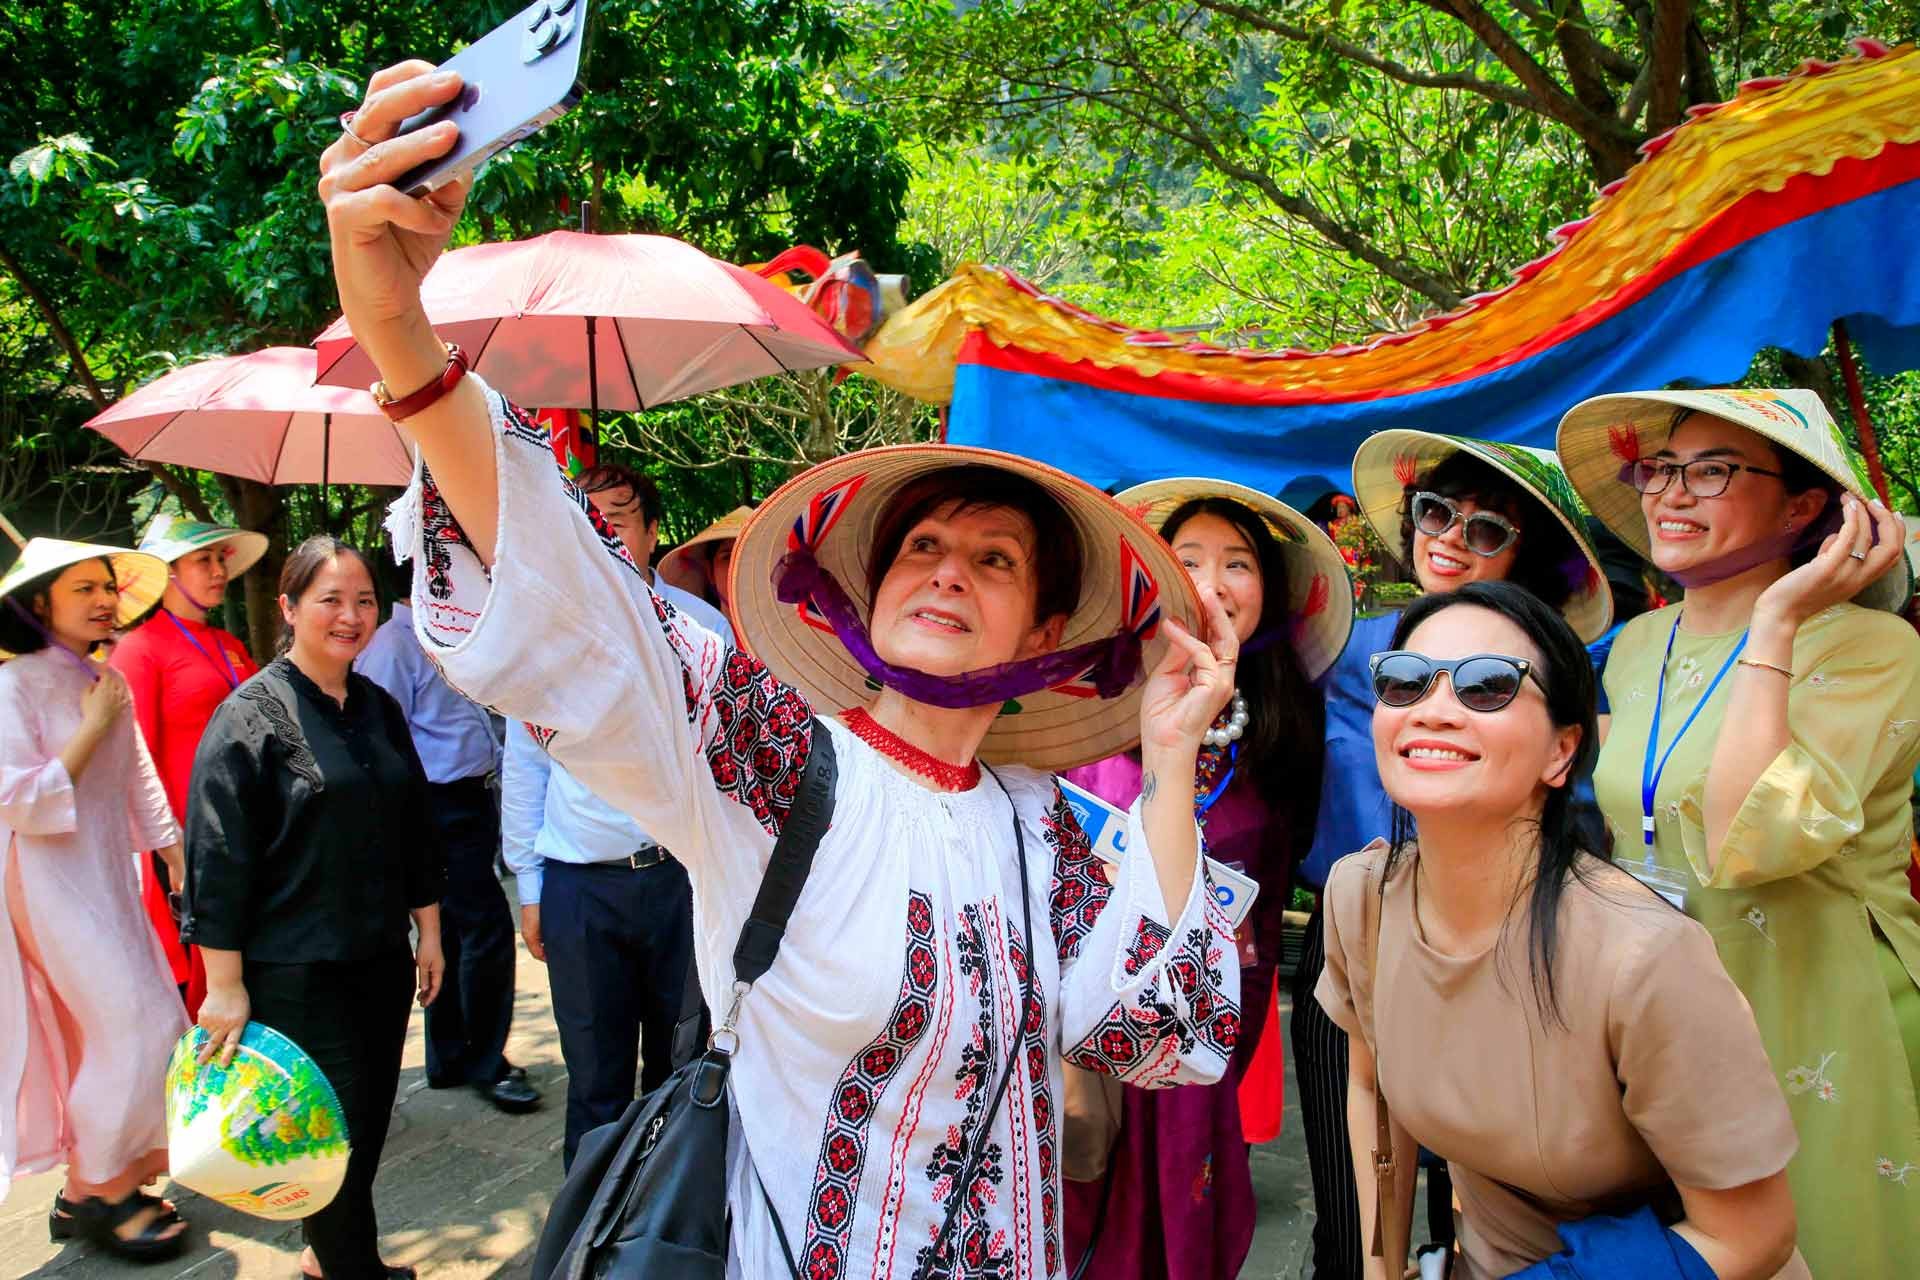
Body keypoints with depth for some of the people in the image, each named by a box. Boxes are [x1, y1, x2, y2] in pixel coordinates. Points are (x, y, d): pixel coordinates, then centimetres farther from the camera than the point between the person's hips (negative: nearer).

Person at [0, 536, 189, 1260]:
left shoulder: (108, 683, 9)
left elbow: (138, 778, 17)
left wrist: (174, 852, 16)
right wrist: (94, 726, -18)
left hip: (111, 880, 8)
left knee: (116, 1034, 10)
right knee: (137, 1027, -9)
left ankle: (95, 1189, 24)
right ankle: (95, 1191, 7)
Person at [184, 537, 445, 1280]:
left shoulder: (379, 708, 9)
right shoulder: (253, 714, -10)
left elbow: (414, 828, 16)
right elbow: (218, 855, -13)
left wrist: (428, 932, 14)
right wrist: (225, 984, -15)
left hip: (380, 960, 6)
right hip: (295, 970, -6)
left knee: (368, 1124, 13)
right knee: (336, 1131, -1)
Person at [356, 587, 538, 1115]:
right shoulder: (392, 645, -12)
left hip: (474, 799, 9)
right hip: (440, 807, -9)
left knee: (454, 933, 14)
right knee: (488, 928, -7)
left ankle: (449, 1059, 25)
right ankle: (486, 1061, 8)